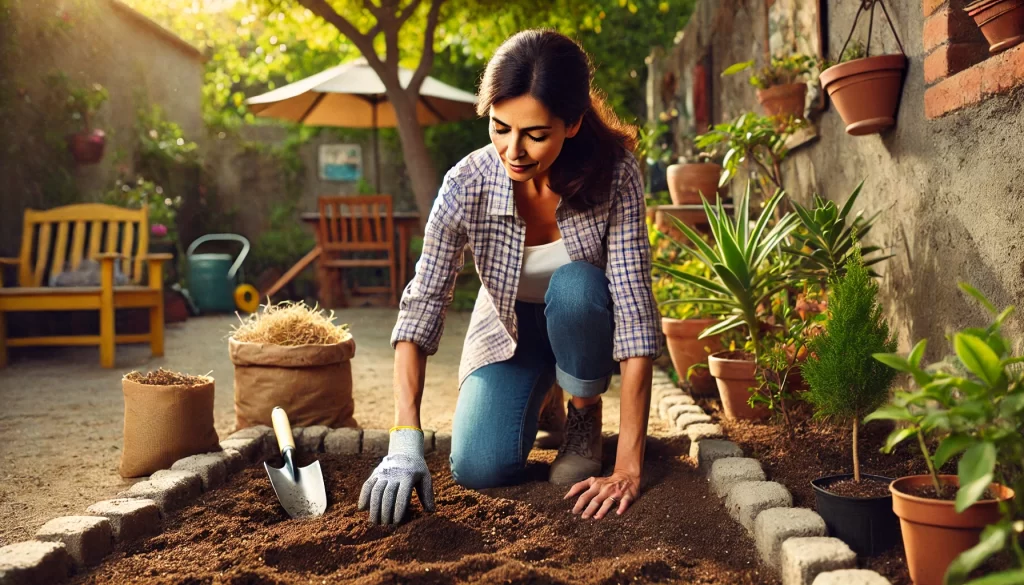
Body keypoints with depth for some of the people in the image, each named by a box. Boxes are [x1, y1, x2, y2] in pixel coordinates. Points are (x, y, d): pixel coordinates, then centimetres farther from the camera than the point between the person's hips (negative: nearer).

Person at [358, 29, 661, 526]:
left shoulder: (615, 175, -29)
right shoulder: (466, 186, -26)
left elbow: (634, 312, -32)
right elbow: (421, 308, -24)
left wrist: (628, 468, -36)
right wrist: (405, 444, -34)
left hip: (582, 326, -1)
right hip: (507, 332, 1)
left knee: (575, 284, -35)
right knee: (476, 469, -20)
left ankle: (585, 414, -6)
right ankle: (537, 401, 15)